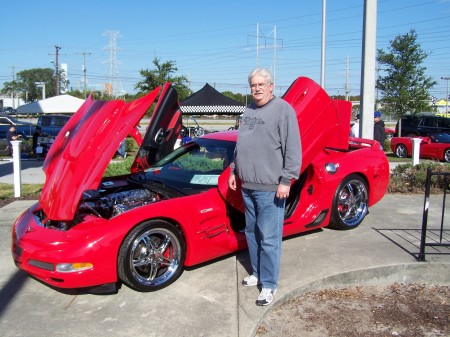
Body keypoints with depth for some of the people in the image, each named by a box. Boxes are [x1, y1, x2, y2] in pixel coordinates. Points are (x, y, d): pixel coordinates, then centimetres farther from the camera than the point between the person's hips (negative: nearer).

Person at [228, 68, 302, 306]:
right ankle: (257, 273, 33)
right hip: (247, 186, 8)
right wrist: (234, 170, 21)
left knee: (269, 239, -2)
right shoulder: (249, 110, 15)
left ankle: (269, 284, 10)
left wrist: (286, 180, -18)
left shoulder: (283, 109, -9)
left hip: (270, 188, -8)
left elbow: (293, 149, -14)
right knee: (251, 233, 17)